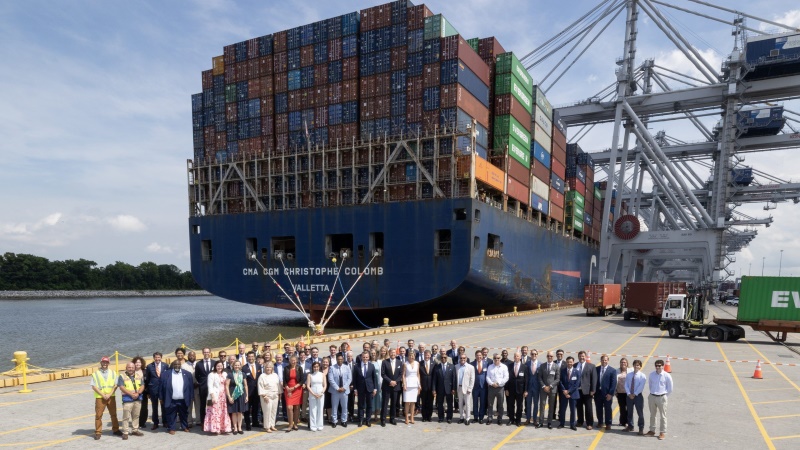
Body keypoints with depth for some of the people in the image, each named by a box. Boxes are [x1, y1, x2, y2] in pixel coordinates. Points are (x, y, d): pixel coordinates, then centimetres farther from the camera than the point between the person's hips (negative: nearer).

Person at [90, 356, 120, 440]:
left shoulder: (113, 373, 7)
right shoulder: (95, 374, 1)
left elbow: (115, 385, 2)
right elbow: (93, 386, -5)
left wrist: (109, 394, -12)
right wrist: (103, 395, -13)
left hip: (111, 397, 2)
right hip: (100, 397, -2)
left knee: (113, 414, 9)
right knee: (98, 415, 0)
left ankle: (115, 429, 21)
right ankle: (98, 432, 11)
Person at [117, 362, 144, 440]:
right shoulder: (122, 376, 1)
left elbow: (142, 386, 8)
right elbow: (122, 387, -9)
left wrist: (137, 393, -11)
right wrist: (131, 394, -16)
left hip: (138, 399, 4)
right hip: (127, 400, -4)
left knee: (136, 416, 11)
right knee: (126, 417, -5)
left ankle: (135, 430, 21)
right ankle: (125, 432, 1)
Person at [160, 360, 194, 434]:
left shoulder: (187, 374, 1)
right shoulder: (165, 374, -3)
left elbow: (191, 386, 3)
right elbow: (162, 387, -1)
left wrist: (191, 397, 0)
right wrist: (161, 398, -2)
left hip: (183, 400, 2)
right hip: (171, 400, -2)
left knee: (184, 415, 16)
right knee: (171, 415, 9)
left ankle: (185, 427, 32)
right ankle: (171, 428, 24)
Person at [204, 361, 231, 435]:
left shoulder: (225, 374, 12)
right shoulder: (212, 375, -5)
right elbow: (210, 387, -11)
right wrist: (212, 397, -18)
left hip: (223, 396, 6)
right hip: (215, 396, -6)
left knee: (223, 413, 7)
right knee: (215, 412, -5)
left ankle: (223, 428, 13)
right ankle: (216, 429, 1)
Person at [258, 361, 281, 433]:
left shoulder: (275, 375, 10)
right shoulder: (262, 376, -5)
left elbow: (278, 385, 13)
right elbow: (261, 387, -9)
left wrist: (279, 393, 8)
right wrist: (264, 395, -14)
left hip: (275, 396, 5)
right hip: (267, 396, -5)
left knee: (274, 411, 8)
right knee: (267, 412, -4)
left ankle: (272, 425, 19)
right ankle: (267, 427, 5)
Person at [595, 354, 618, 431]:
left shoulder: (612, 370, -4)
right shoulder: (596, 369, 5)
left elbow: (614, 383, -7)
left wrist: (610, 394, -13)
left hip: (607, 394, -3)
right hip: (598, 393, 3)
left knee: (607, 409, 6)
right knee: (598, 409, 12)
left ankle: (608, 424, 18)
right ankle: (600, 423, 27)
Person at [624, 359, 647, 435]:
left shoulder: (642, 376, -7)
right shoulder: (628, 375, 6)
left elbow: (641, 386, -14)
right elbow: (626, 385, 2)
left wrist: (634, 394, -17)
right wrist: (629, 394, -11)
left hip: (638, 396, -4)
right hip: (629, 396, 4)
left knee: (640, 413, 0)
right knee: (629, 412, 14)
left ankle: (641, 429, 10)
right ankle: (630, 426, 27)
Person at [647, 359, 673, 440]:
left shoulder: (667, 376, -10)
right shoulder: (651, 375, 0)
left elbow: (670, 389, 0)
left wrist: (665, 396, 3)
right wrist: (652, 392, 13)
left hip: (662, 398, -4)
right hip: (652, 397, 4)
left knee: (662, 416, 2)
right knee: (652, 415, 14)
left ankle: (662, 433, 10)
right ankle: (652, 430, 26)